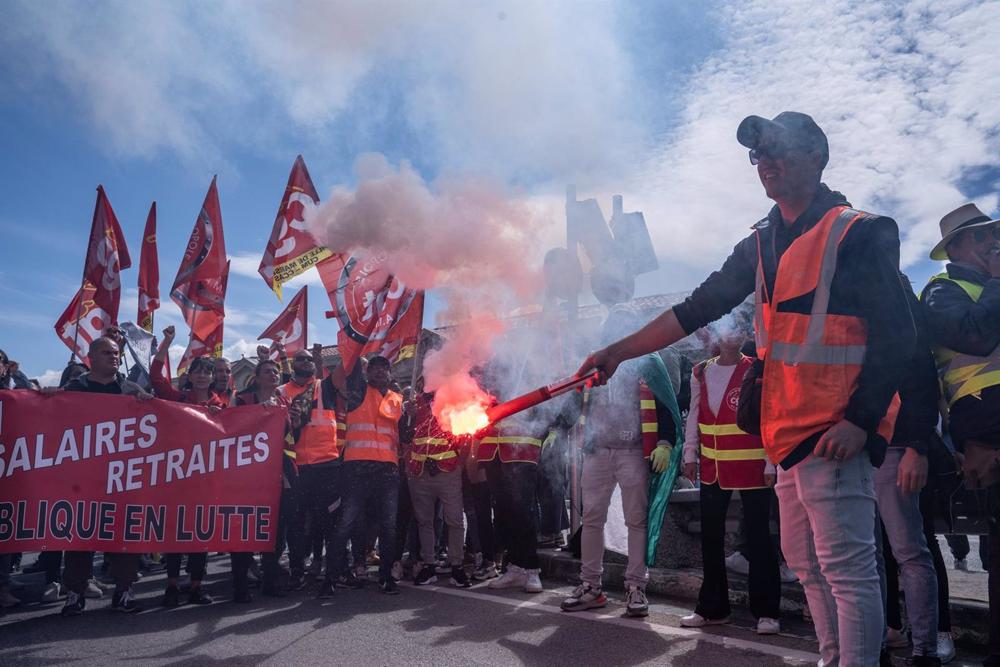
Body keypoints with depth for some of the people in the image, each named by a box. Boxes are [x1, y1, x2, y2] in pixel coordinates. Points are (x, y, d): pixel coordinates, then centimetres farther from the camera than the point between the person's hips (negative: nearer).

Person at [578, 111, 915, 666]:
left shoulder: (861, 234, -7)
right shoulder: (761, 245, 14)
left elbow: (895, 334, -11)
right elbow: (696, 309, 12)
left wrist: (860, 420, -20)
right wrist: (619, 351, 7)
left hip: (834, 432, -8)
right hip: (787, 431, 8)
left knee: (846, 567, -4)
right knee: (804, 562, 16)